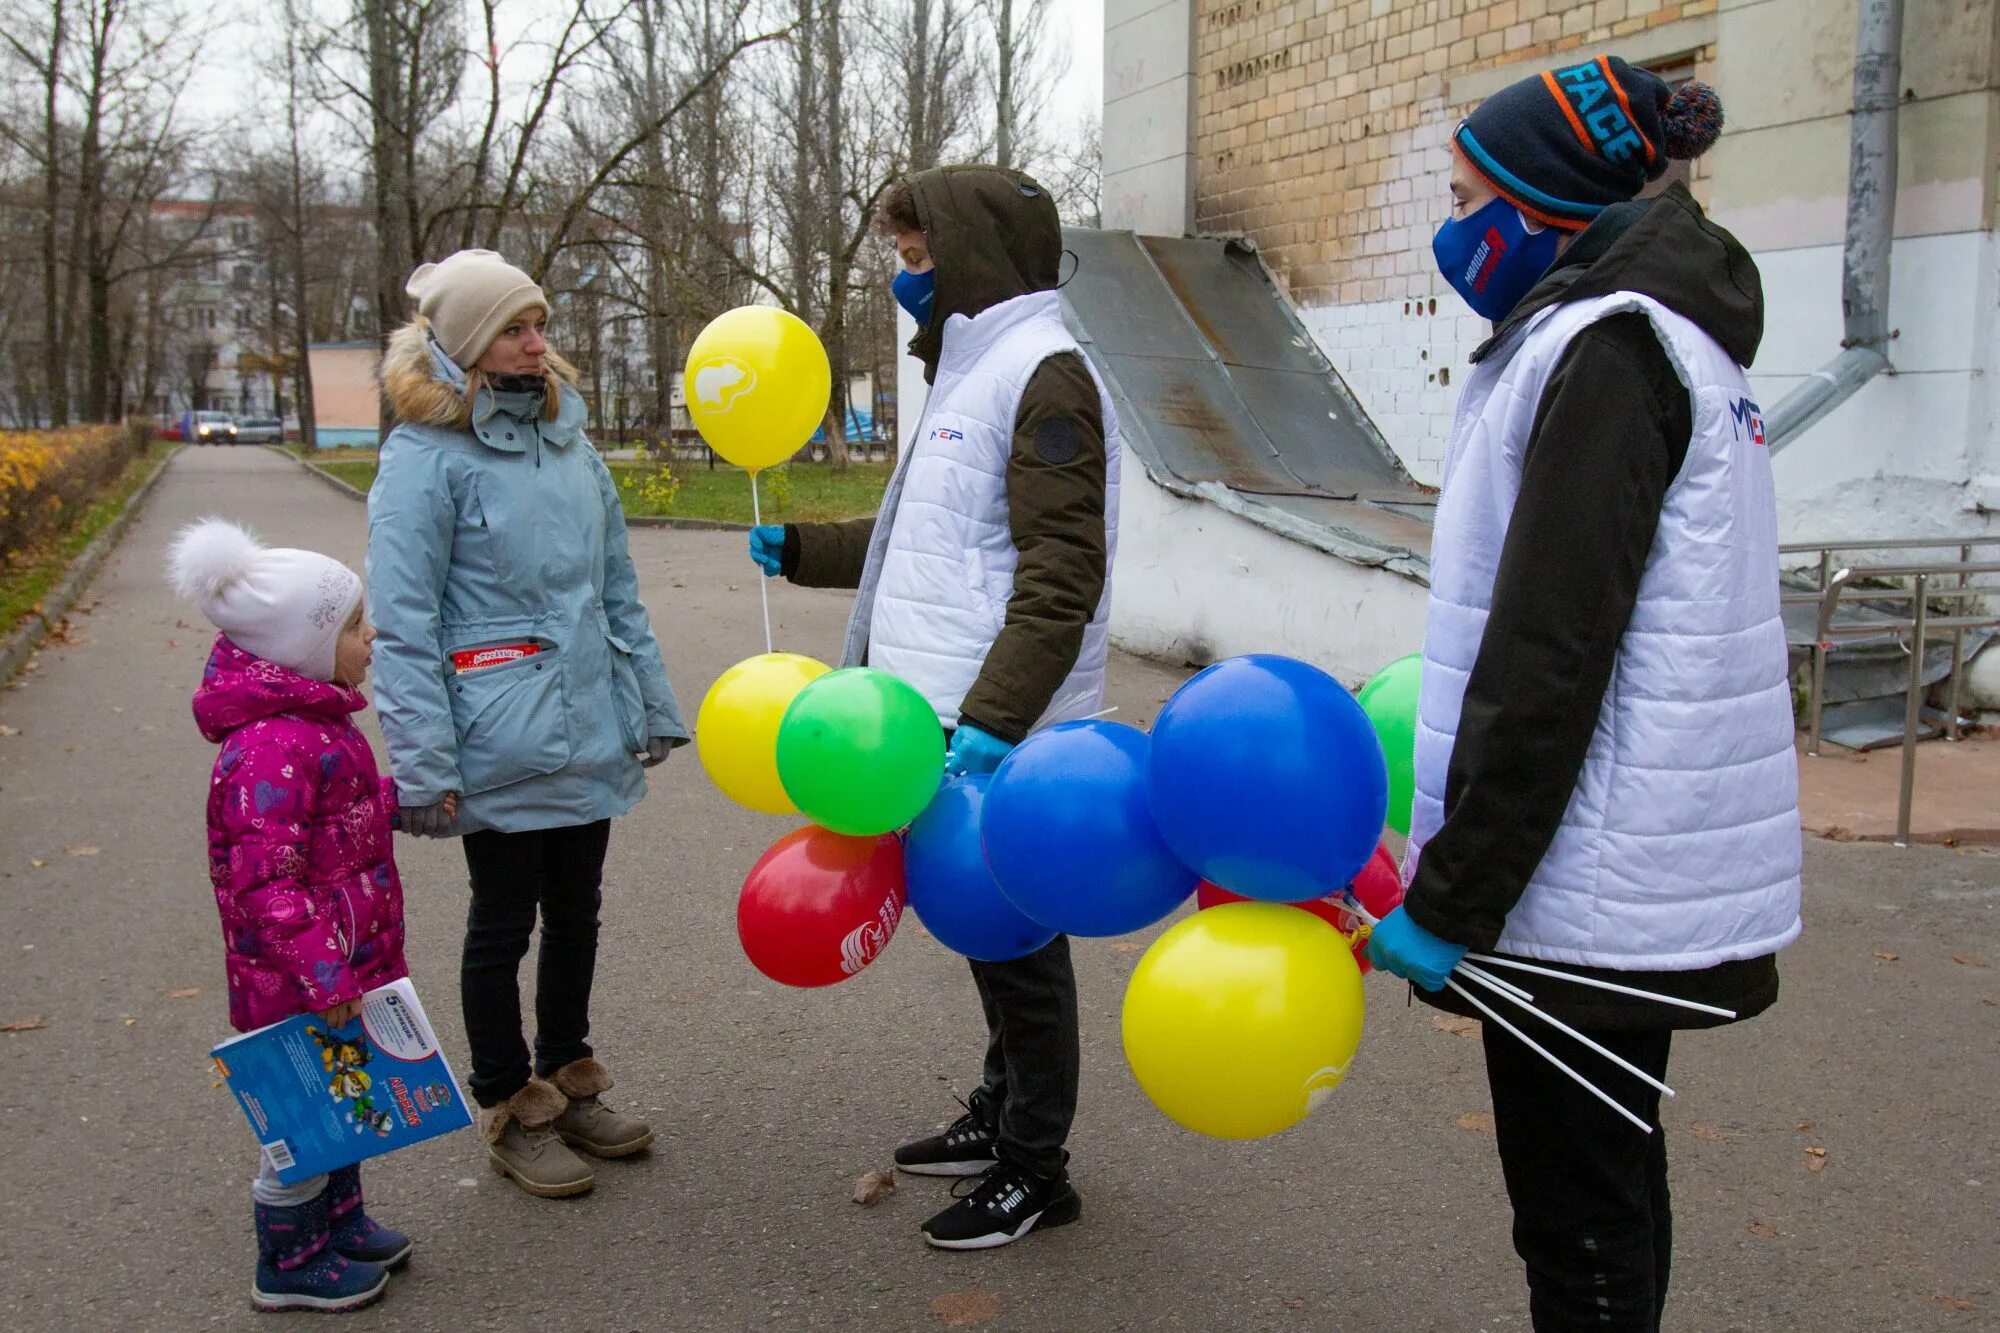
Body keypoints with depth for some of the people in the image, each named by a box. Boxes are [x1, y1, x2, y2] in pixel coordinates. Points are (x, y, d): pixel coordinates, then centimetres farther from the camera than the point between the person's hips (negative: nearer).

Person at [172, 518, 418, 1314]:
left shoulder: (315, 720, 6)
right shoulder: (271, 751, -27)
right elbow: (268, 886, -28)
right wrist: (323, 976, -26)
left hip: (345, 962, 10)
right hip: (299, 985, -10)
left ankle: (338, 1220, 42)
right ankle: (290, 1264, 26)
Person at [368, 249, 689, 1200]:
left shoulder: (567, 436, 9)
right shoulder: (426, 456, -11)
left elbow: (616, 588, 14)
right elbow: (403, 624, -13)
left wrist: (651, 703, 13)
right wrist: (424, 765, -17)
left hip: (588, 732, 6)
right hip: (500, 745, -6)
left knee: (577, 914, 18)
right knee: (503, 925, 9)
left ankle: (568, 1084, 36)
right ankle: (512, 1113, 27)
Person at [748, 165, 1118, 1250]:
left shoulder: (1044, 372, -12)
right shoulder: (972, 368, 20)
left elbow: (1062, 574, -22)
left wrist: (990, 722, -30)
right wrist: (801, 550, 31)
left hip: (1003, 735, -10)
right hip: (949, 721, 10)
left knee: (1014, 938, 2)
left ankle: (1035, 1168, 17)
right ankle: (1000, 1118, 35)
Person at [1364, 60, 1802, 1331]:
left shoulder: (1606, 347, -14)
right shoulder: (1662, 342, 17)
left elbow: (1548, 659, -21)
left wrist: (1450, 900, -18)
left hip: (1591, 884, -10)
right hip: (1645, 874, 10)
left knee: (1583, 1229, 2)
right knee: (1605, 1191, 21)